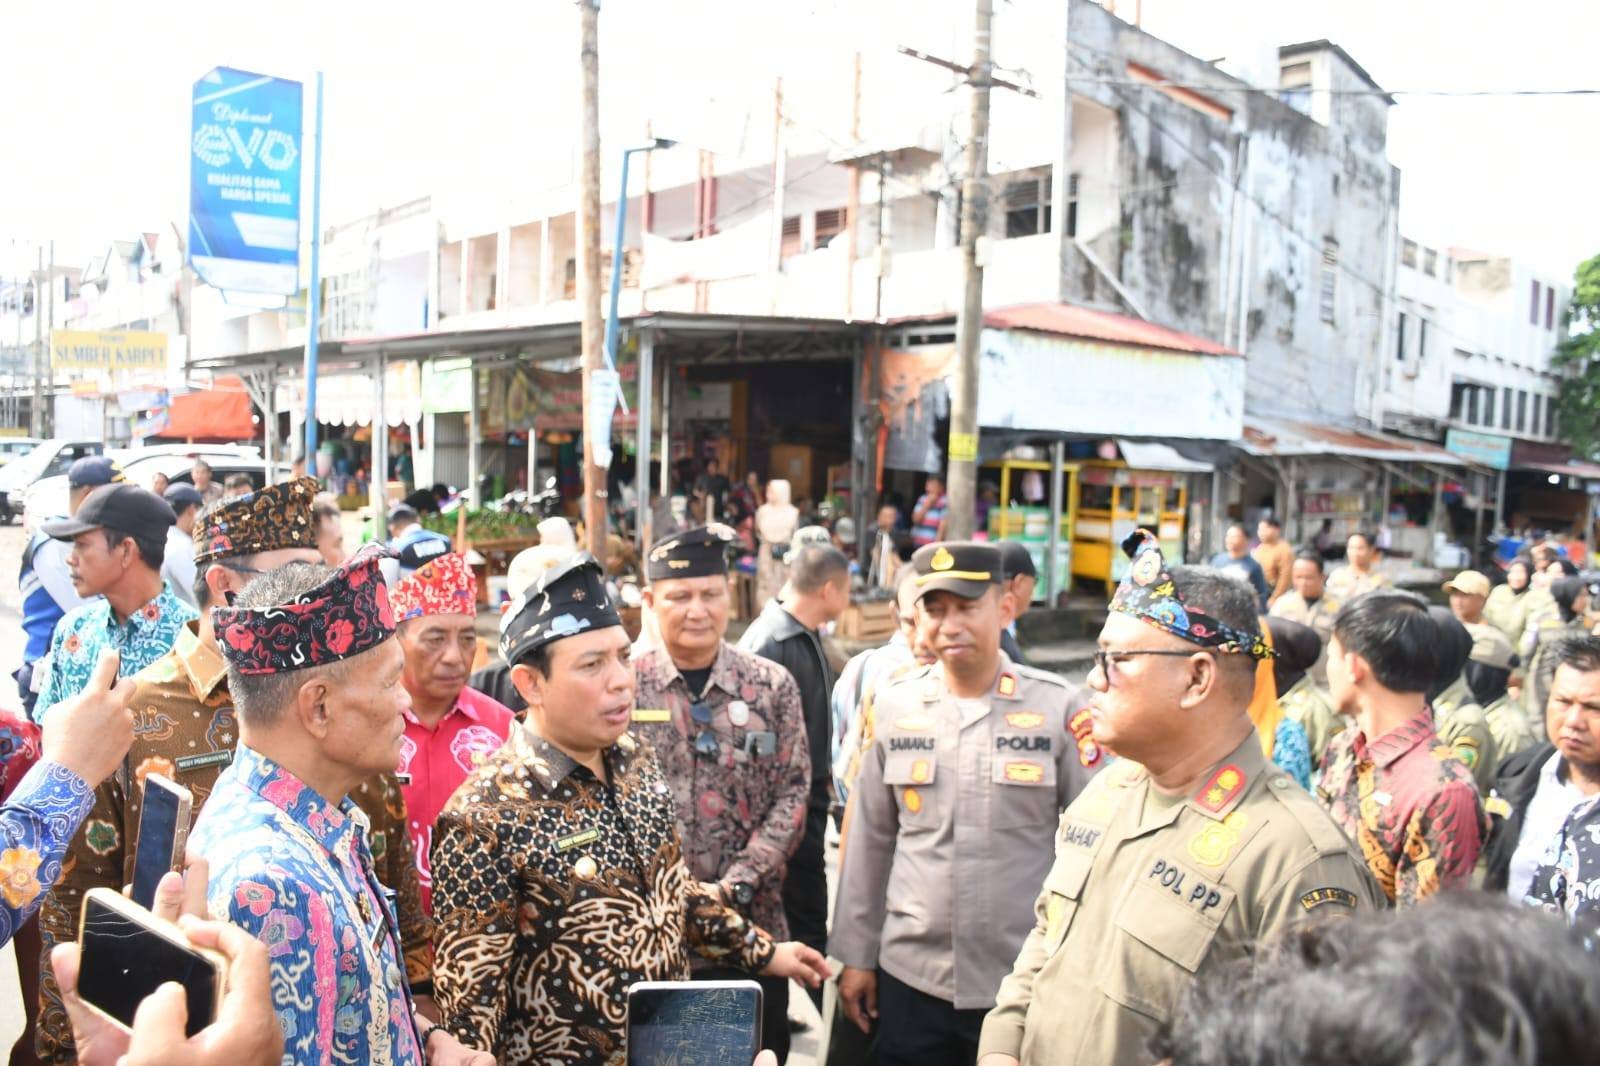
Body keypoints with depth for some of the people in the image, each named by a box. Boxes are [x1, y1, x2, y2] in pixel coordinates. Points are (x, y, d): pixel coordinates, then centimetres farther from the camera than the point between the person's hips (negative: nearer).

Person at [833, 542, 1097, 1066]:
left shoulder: (1058, 706, -7)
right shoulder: (894, 703, 0)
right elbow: (869, 839, 5)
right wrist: (856, 954, 7)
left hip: (1028, 980, -2)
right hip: (910, 976, 2)